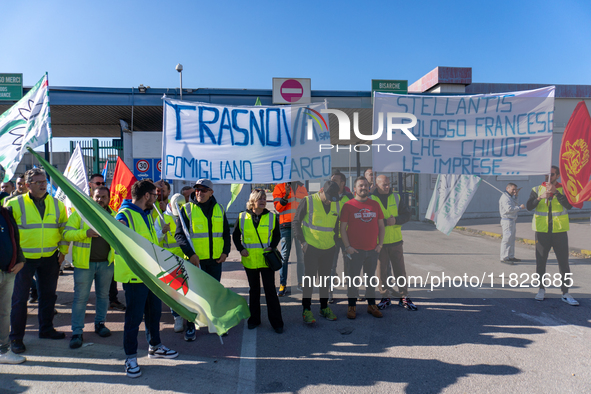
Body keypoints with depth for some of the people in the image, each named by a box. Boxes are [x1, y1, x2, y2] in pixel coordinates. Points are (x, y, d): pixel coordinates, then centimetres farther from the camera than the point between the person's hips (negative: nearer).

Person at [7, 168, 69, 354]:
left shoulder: (57, 205, 4)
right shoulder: (15, 204, -6)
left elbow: (64, 229, 11)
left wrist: (63, 250, 4)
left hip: (50, 258, 3)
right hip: (24, 258, -3)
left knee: (48, 295, 13)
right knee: (20, 298, 2)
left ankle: (46, 329, 29)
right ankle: (16, 337, 15)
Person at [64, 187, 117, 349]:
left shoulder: (114, 215, 9)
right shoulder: (80, 213, 0)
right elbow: (67, 234, -5)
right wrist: (86, 233, -20)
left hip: (106, 262, 3)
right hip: (84, 262, -3)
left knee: (103, 295, 13)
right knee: (80, 297, 0)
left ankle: (100, 323, 29)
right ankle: (77, 332, 9)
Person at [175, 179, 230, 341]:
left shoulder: (219, 209, 8)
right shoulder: (186, 209, -3)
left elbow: (226, 232, 16)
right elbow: (179, 234, -7)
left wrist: (226, 251, 4)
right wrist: (190, 253, -18)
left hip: (216, 260, 3)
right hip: (195, 259, -3)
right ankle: (190, 327, 17)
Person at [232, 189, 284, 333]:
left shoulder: (272, 217, 0)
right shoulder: (242, 217, 0)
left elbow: (277, 235, 9)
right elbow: (235, 235, 9)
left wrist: (272, 247, -8)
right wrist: (240, 249, -5)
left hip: (266, 260, -1)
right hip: (249, 260, 1)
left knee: (270, 290, 0)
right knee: (253, 290, 13)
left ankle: (276, 322, 9)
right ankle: (254, 320, 26)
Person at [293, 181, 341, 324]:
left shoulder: (336, 205, 6)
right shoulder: (308, 201, -9)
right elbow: (295, 222, -5)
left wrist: (333, 239, 9)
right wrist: (302, 242, -9)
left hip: (329, 248, 5)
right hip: (311, 247, -4)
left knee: (325, 278, 12)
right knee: (309, 278, -3)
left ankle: (324, 307, 25)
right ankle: (306, 310, 7)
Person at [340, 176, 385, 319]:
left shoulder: (375, 205, 8)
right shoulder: (348, 205, -3)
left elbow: (381, 226, 12)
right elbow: (342, 228, -3)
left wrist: (380, 244, 4)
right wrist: (347, 246, -8)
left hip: (373, 250, 3)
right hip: (355, 250, -3)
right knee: (353, 279, 4)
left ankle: (372, 305, 24)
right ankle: (352, 307, 15)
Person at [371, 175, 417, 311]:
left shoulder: (397, 197, 6)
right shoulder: (371, 199, -4)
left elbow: (407, 215, 4)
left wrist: (395, 220, -14)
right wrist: (386, 222, -18)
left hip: (396, 240, 2)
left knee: (400, 269, 7)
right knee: (382, 270, 6)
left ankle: (404, 297, 18)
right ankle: (385, 297, 19)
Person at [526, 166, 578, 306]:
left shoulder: (564, 190, 4)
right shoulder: (537, 189, 6)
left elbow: (569, 205, -14)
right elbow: (529, 206, -6)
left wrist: (556, 192, -21)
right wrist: (540, 197, -22)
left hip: (560, 231, -1)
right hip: (542, 231, 1)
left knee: (564, 262, 1)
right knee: (540, 262, 7)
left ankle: (565, 293, 8)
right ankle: (541, 290, 19)